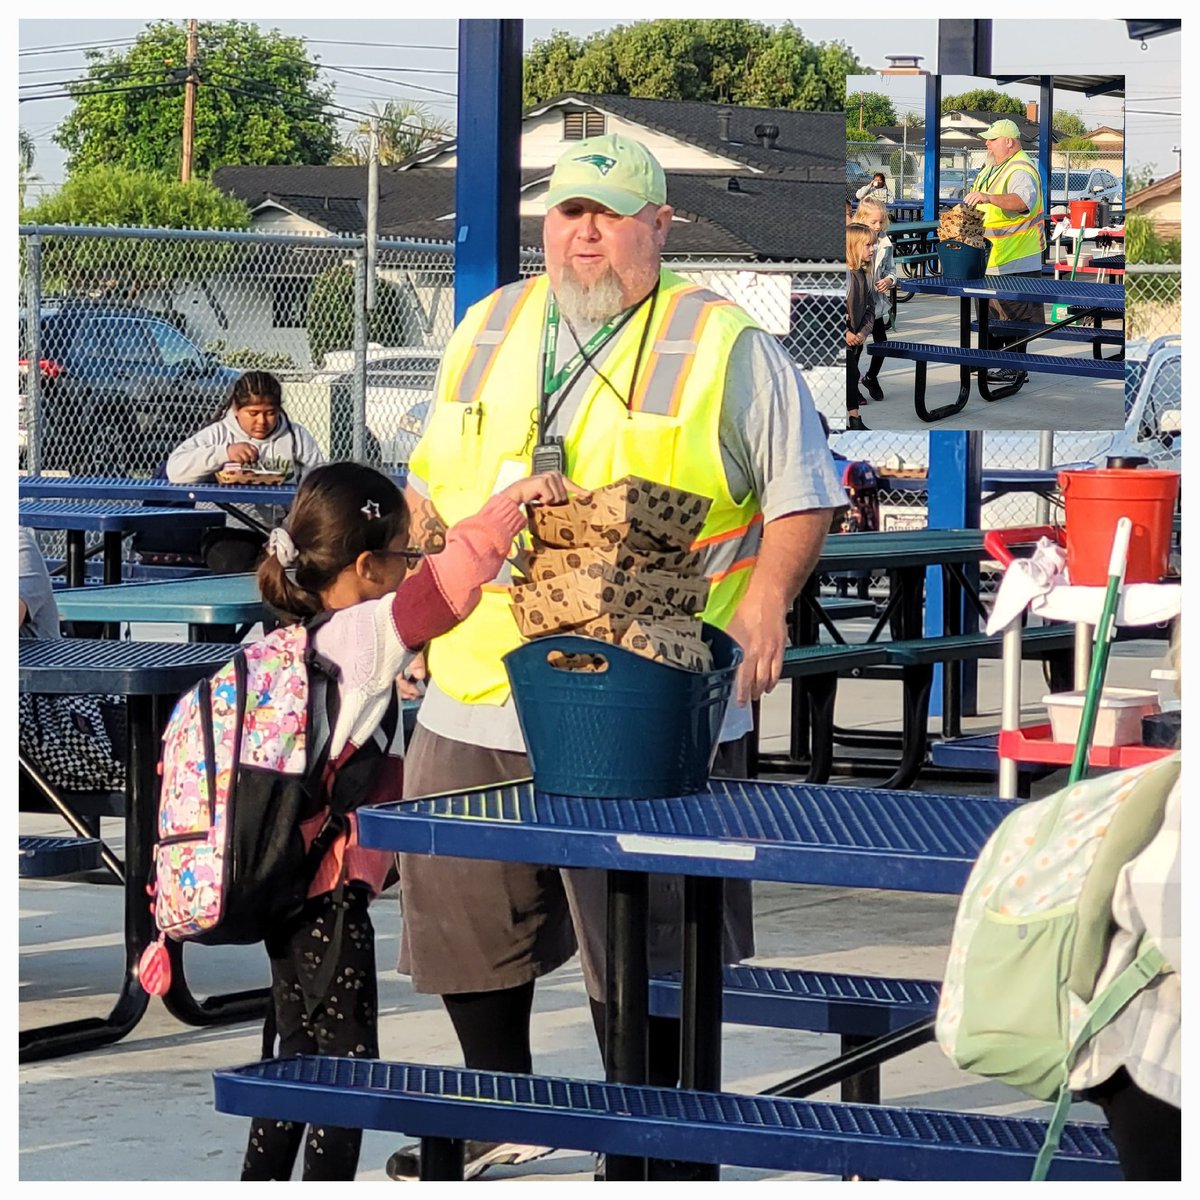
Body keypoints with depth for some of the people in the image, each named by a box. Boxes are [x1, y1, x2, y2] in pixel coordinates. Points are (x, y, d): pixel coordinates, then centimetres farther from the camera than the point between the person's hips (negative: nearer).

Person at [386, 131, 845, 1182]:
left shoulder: (726, 347, -2)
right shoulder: (488, 330, 14)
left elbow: (804, 492, 0)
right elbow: (433, 487, 23)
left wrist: (764, 599, -13)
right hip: (473, 698, 5)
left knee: (642, 937, -1)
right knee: (462, 915, 12)